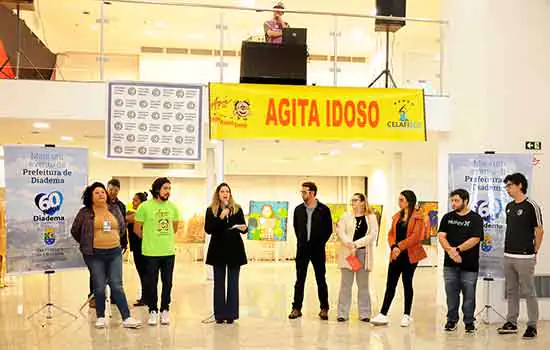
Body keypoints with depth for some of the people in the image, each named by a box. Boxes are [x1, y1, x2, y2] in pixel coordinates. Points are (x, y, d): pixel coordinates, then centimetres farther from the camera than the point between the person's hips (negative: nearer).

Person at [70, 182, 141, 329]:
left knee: (117, 285, 1)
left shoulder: (115, 209, 8)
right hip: (95, 255, -2)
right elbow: (75, 231, 7)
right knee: (99, 287, 4)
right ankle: (100, 317, 19)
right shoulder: (85, 212, -1)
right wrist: (86, 244, 9)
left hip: (115, 253, 2)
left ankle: (126, 318, 0)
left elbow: (122, 228, 19)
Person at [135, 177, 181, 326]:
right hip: (151, 252, -3)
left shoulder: (172, 207, 5)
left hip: (169, 251, 3)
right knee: (151, 283, 4)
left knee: (167, 282, 8)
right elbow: (137, 229, 1)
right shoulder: (145, 207, -7)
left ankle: (165, 310, 20)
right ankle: (153, 311, 17)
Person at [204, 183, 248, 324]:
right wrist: (220, 218, -19)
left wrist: (244, 228, -15)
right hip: (218, 250, -1)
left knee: (233, 283, 4)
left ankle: (231, 314, 10)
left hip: (235, 249, 1)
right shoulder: (211, 210, 1)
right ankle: (220, 314, 11)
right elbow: (208, 229, -8)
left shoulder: (237, 209, 5)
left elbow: (243, 227, 8)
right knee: (219, 283, 5)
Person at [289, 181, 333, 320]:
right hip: (302, 249, 2)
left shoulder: (324, 209, -4)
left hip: (318, 249, -2)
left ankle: (324, 308, 13)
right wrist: (301, 241, 10)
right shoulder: (298, 209, 5)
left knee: (321, 280, 5)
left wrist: (321, 242, 1)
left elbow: (329, 229, 3)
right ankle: (297, 308, 11)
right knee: (300, 280, 5)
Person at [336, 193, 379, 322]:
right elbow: (341, 232, -1)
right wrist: (350, 245, -16)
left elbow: (373, 235, -6)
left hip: (364, 253, -1)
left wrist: (356, 245, -13)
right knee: (346, 284, 2)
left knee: (363, 284, 7)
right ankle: (343, 313, 7)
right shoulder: (346, 217, 8)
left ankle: (364, 313, 13)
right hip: (347, 253, 1)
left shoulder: (371, 217, 4)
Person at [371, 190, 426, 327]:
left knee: (407, 284, 4)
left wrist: (400, 247, -16)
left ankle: (406, 315, 15)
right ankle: (383, 314, 4)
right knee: (390, 284, 3)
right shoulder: (397, 216, 14)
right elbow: (391, 234, 10)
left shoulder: (417, 216, -5)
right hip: (396, 255, 5)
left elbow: (415, 236, -14)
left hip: (410, 255, -5)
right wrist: (393, 246, -8)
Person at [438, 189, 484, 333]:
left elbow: (475, 239, -11)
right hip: (450, 264, 3)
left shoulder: (475, 218, -1)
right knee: (451, 294, 8)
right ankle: (452, 320, 20)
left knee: (469, 295, 3)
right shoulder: (447, 217, 10)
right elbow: (441, 237, 1)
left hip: (469, 265, -3)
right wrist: (450, 251, -16)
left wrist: (457, 249, -16)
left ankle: (469, 322, 15)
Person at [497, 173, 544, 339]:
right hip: (508, 255, 7)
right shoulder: (509, 206, 12)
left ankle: (532, 326, 7)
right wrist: (507, 248, 12)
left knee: (528, 292, -1)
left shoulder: (531, 206, -9)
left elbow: (539, 230, -7)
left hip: (524, 257, -7)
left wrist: (534, 252, -5)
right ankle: (511, 323, 21)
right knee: (511, 291, 13)